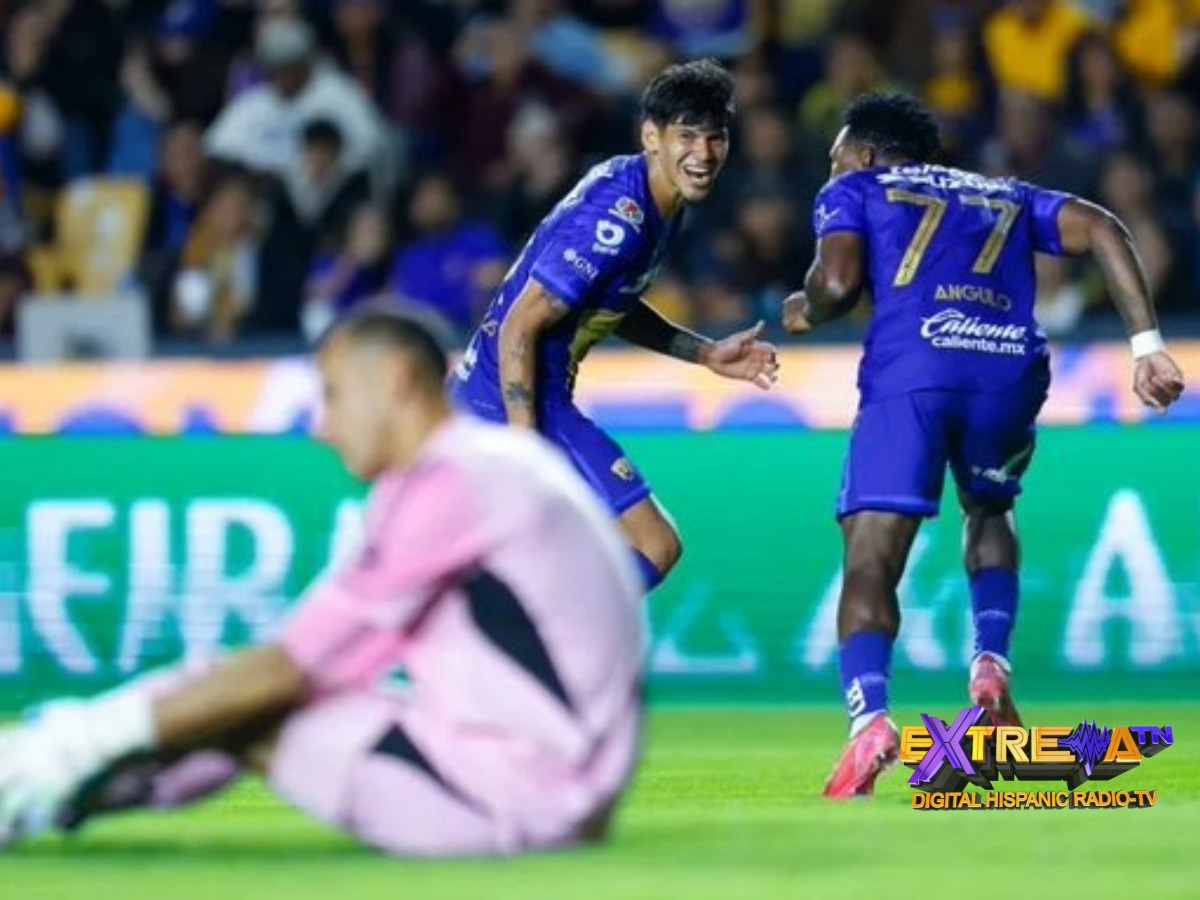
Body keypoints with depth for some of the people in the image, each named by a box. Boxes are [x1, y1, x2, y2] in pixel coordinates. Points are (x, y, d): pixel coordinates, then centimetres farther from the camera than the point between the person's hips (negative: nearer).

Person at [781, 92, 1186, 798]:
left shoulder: (853, 191, 24)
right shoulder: (1007, 196, 34)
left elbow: (837, 282, 4)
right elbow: (1100, 230, 17)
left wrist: (806, 311, 27)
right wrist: (1147, 344, 10)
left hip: (909, 370, -3)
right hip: (1010, 369, 3)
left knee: (871, 564, -3)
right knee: (988, 510, 32)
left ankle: (870, 717, -29)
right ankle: (992, 662, 9)